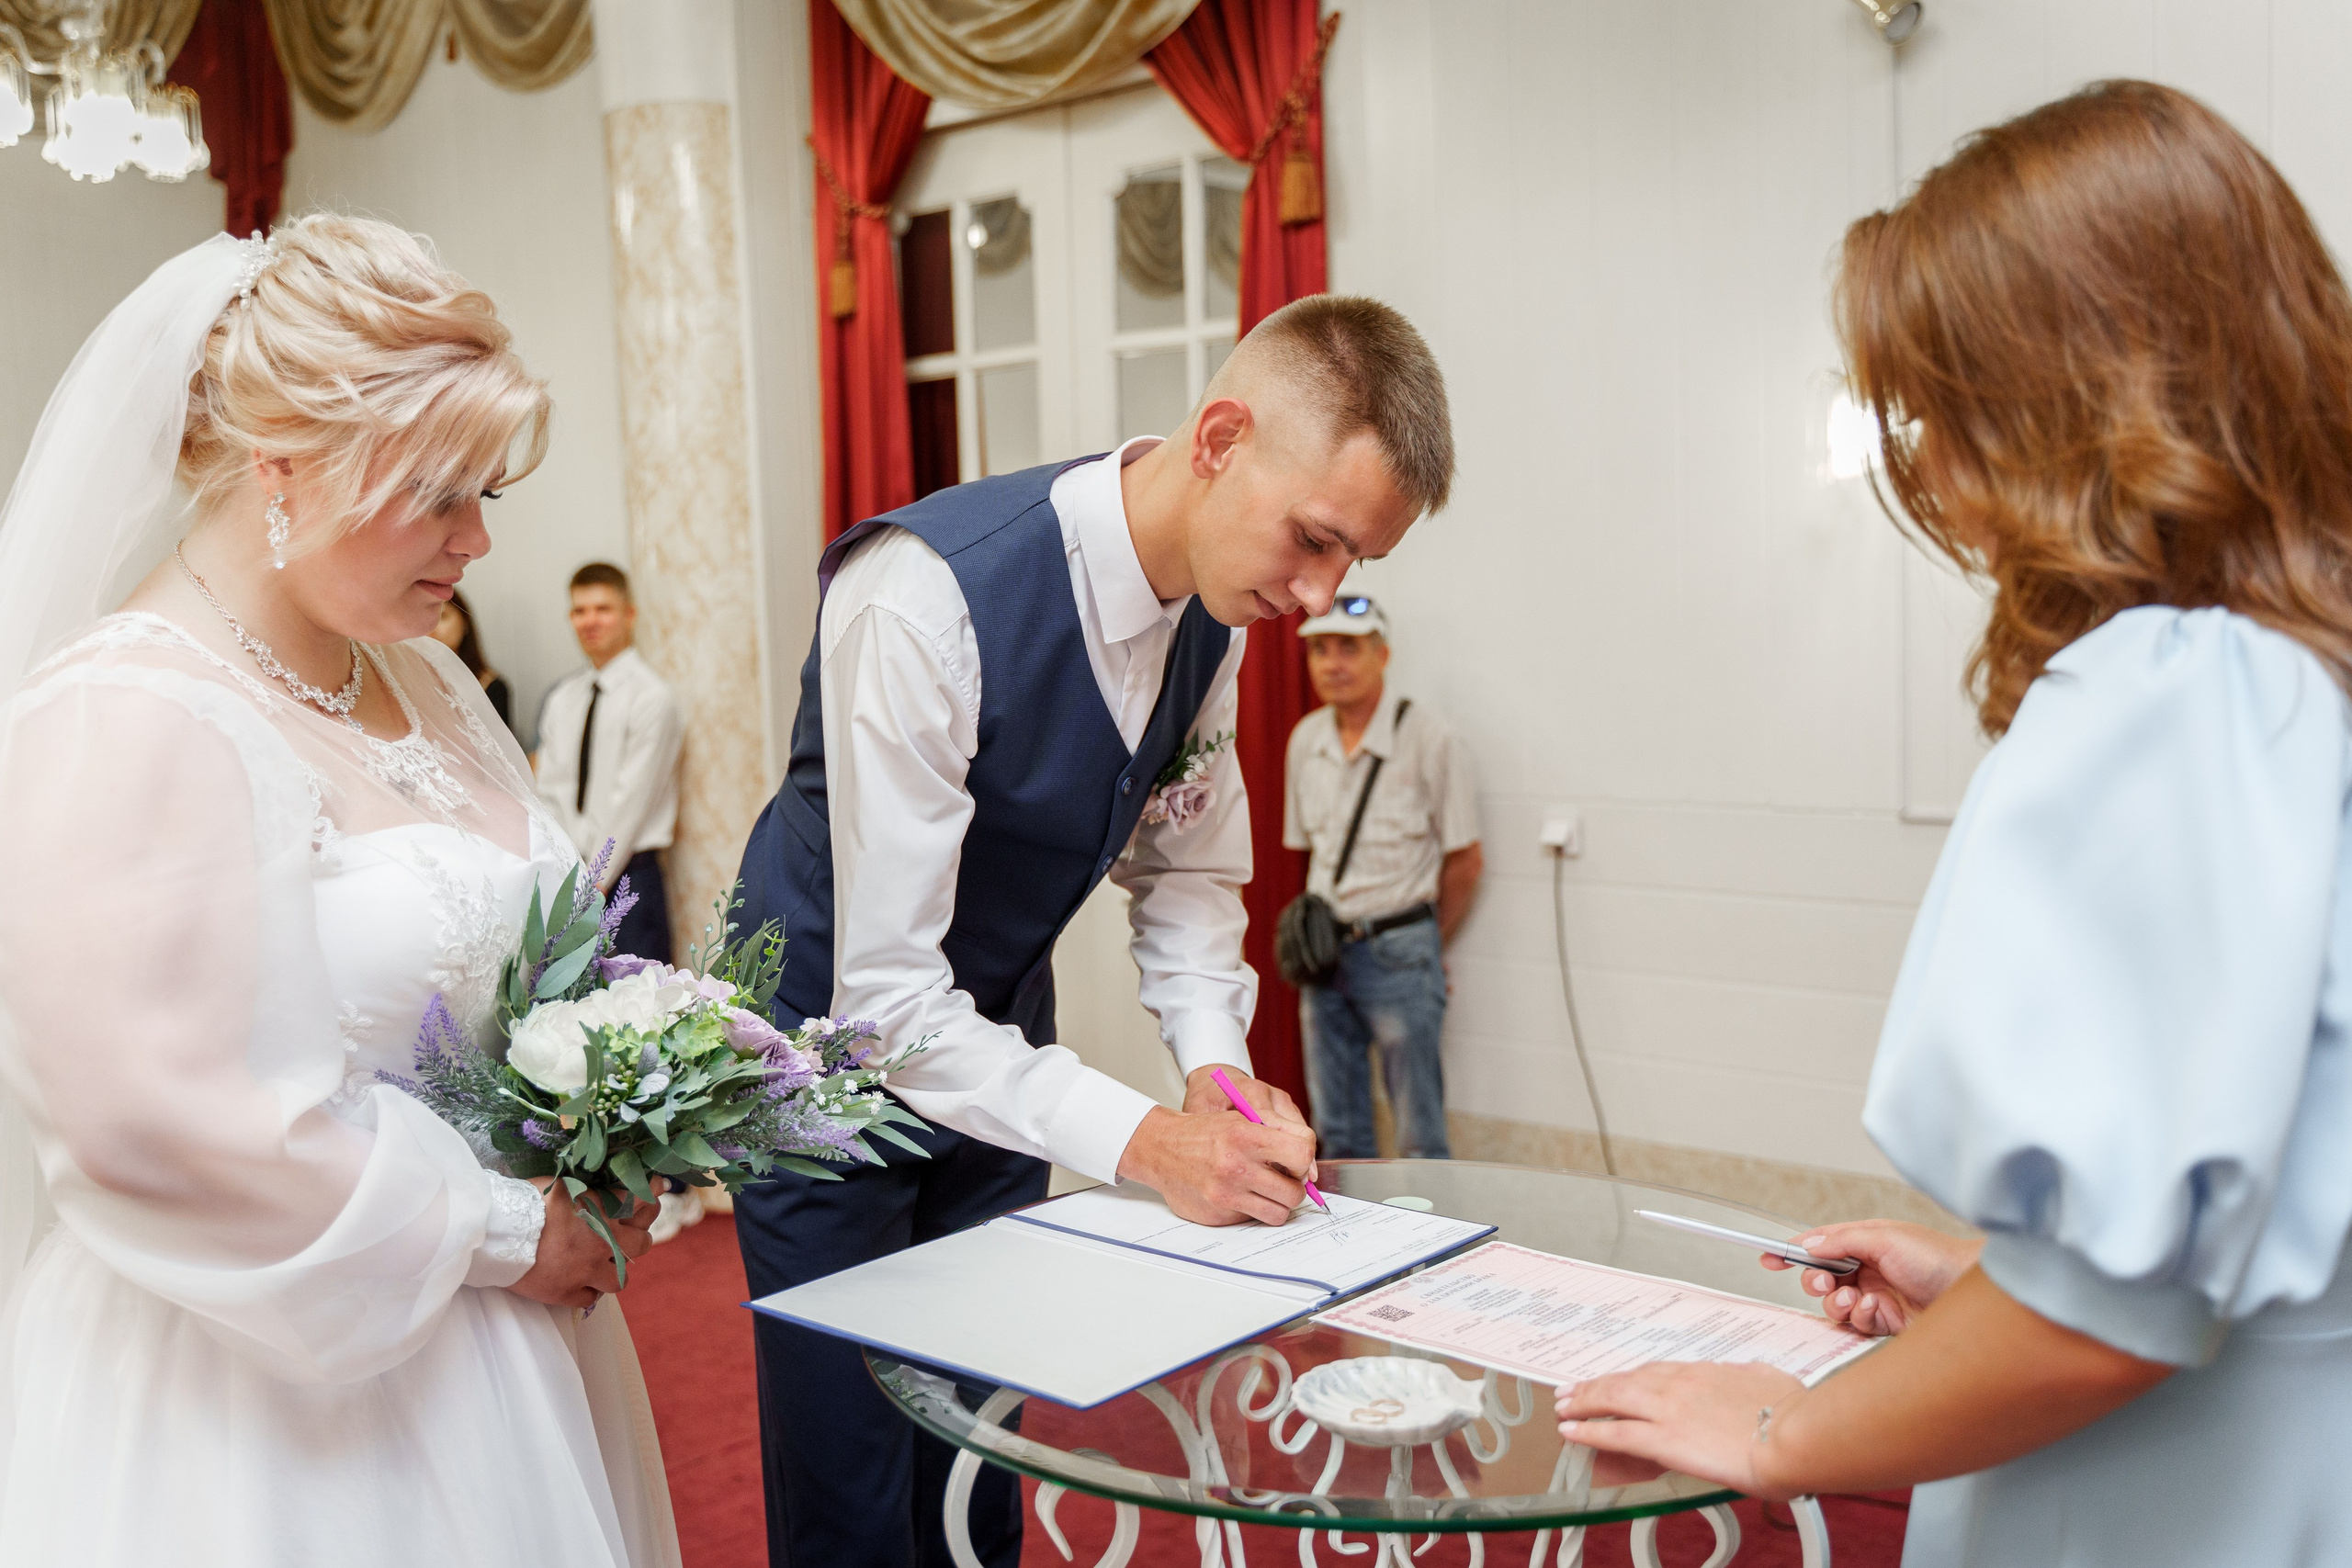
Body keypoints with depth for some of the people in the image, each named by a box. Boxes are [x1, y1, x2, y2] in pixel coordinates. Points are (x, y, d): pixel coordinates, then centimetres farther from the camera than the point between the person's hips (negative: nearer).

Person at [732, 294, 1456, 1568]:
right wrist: (1140, 1142, -34)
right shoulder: (924, 599, -33)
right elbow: (885, 995, -31)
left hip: (998, 1042, 6)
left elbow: (1188, 868, 3)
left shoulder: (1217, 608, -10)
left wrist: (1215, 1062, -13)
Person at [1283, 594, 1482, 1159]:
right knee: (1336, 1130, 13)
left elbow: (1465, 860, -5)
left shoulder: (1428, 737, -10)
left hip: (1397, 949, -5)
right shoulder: (1306, 739, 6)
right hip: (1325, 949, 6)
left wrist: (1422, 945, 3)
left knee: (1419, 1135, -1)